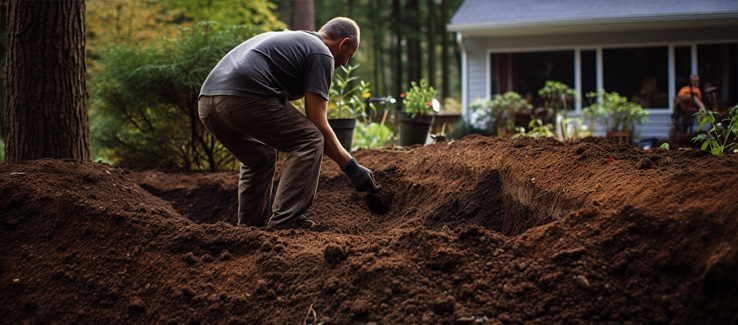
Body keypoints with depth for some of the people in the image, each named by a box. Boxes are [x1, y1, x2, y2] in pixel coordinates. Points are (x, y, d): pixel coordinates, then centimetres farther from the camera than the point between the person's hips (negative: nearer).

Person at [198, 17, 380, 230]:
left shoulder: (287, 38, 35)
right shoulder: (322, 54, 7)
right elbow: (317, 124, 2)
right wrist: (351, 167, 9)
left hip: (206, 104, 9)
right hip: (245, 99, -9)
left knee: (260, 158, 29)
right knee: (310, 141, 5)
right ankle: (283, 222, -2)